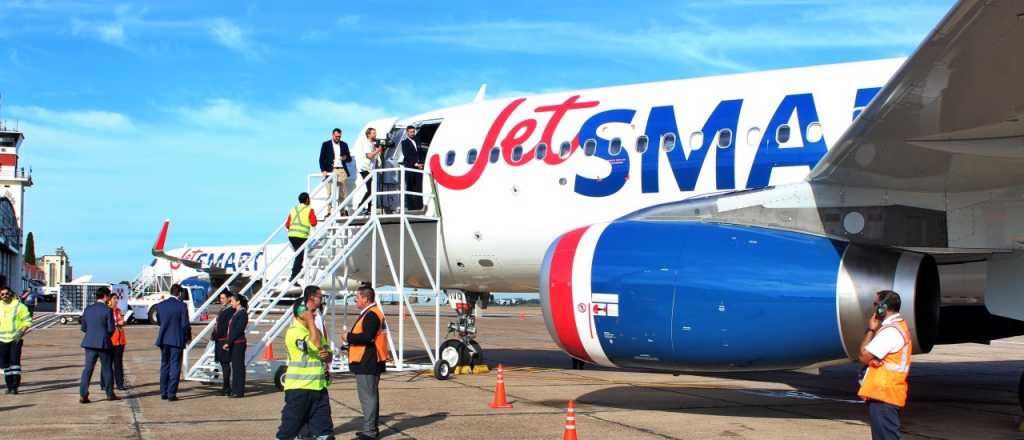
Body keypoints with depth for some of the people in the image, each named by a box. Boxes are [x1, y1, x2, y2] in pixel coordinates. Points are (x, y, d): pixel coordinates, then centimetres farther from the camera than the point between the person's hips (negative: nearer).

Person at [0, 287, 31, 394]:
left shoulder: (19, 306, -4)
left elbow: (27, 321, -4)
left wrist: (21, 332, -16)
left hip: (16, 339, -5)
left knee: (15, 361, -12)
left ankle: (15, 386, -11)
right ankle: (9, 386, 17)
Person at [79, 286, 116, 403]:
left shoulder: (87, 309, 6)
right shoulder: (107, 310, -10)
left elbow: (83, 327, 10)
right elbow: (111, 329, -11)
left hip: (89, 343, 4)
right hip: (103, 343, -4)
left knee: (88, 368, 3)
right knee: (107, 369, 9)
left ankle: (83, 395, -4)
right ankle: (110, 394, 18)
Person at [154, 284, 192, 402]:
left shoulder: (160, 305, 2)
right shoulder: (182, 306, -12)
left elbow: (158, 320, 10)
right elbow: (185, 324, -10)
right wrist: (188, 337, 4)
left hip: (163, 339, 5)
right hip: (177, 340, -4)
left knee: (164, 366, 15)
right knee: (175, 367, 1)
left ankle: (163, 393, 18)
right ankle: (171, 394, 0)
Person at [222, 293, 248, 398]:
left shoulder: (243, 314, -13)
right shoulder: (236, 313, 15)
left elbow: (238, 330, -18)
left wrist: (228, 342, -18)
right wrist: (228, 343, 12)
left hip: (238, 343, -9)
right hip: (233, 344, 9)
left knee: (239, 367, -5)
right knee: (235, 367, 12)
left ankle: (239, 391, -1)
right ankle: (235, 390, 17)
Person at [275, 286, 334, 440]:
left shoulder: (317, 331, 15)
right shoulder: (294, 332, -13)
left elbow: (328, 356, 22)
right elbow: (316, 345, -27)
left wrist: (327, 355, -3)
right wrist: (310, 321, -19)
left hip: (319, 387, 8)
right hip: (298, 388, -8)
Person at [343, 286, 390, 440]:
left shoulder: (371, 315, -17)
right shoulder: (370, 313, 18)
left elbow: (367, 337, -27)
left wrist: (348, 337, -15)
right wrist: (351, 338, 11)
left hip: (367, 364, -11)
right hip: (369, 363, 11)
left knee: (368, 397, -8)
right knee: (371, 396, 16)